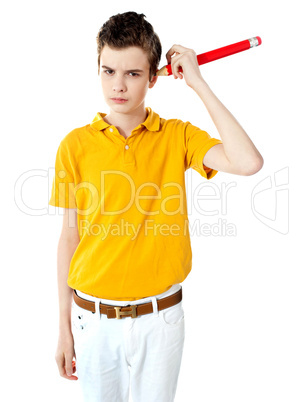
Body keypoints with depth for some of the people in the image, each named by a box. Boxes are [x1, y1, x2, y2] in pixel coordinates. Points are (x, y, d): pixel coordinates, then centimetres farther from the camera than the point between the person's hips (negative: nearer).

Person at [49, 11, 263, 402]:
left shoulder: (177, 136, -5)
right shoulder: (76, 144, -6)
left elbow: (248, 162, -22)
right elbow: (70, 237, -1)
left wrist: (198, 82, -16)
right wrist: (64, 326, 2)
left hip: (160, 316, 0)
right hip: (94, 318, 1)